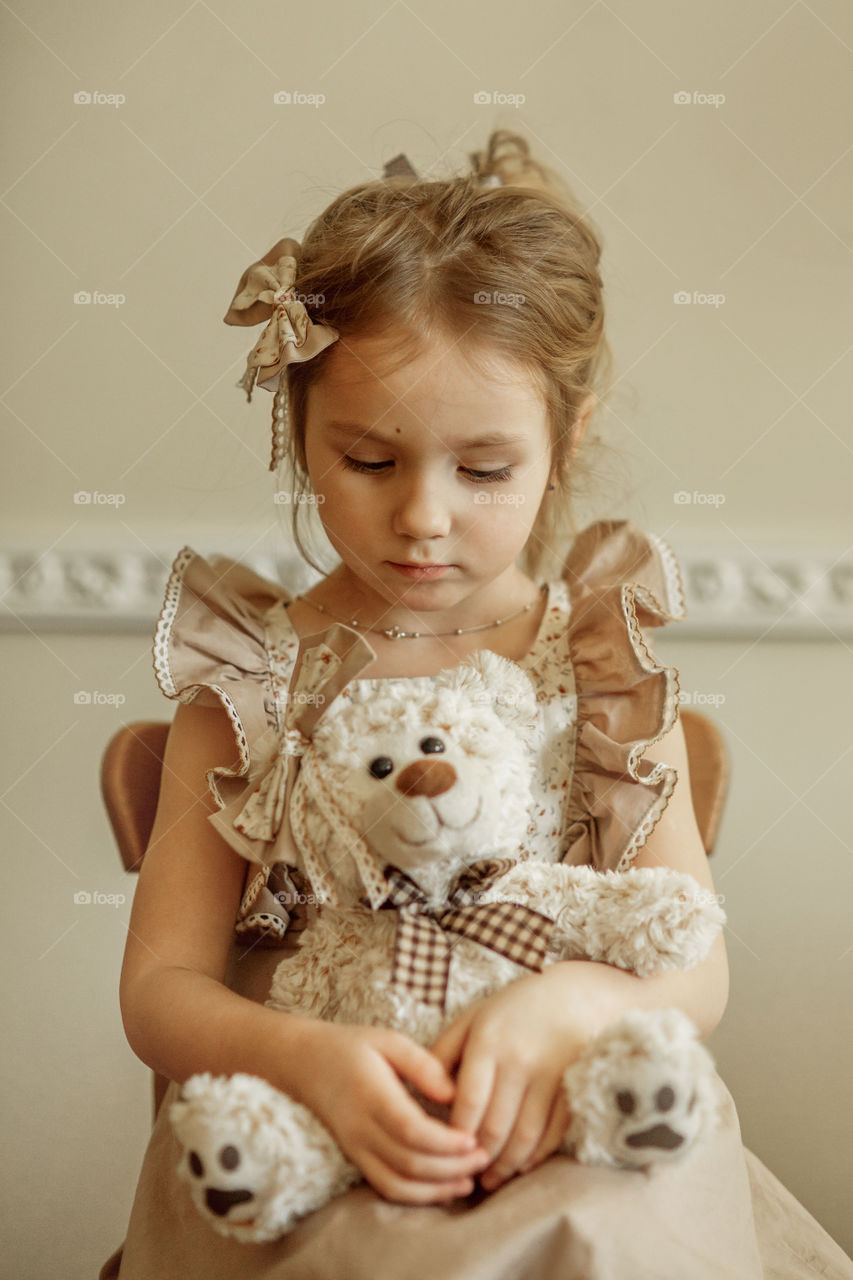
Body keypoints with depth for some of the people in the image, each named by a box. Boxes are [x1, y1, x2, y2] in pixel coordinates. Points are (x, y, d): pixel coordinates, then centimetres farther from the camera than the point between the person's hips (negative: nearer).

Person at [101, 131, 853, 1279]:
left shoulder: (601, 656, 2)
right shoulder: (246, 673, 0)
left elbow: (698, 970, 1)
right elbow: (160, 988, -1)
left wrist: (576, 1002, -22)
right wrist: (308, 1057, -23)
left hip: (574, 1155, 1)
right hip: (302, 1168, 0)